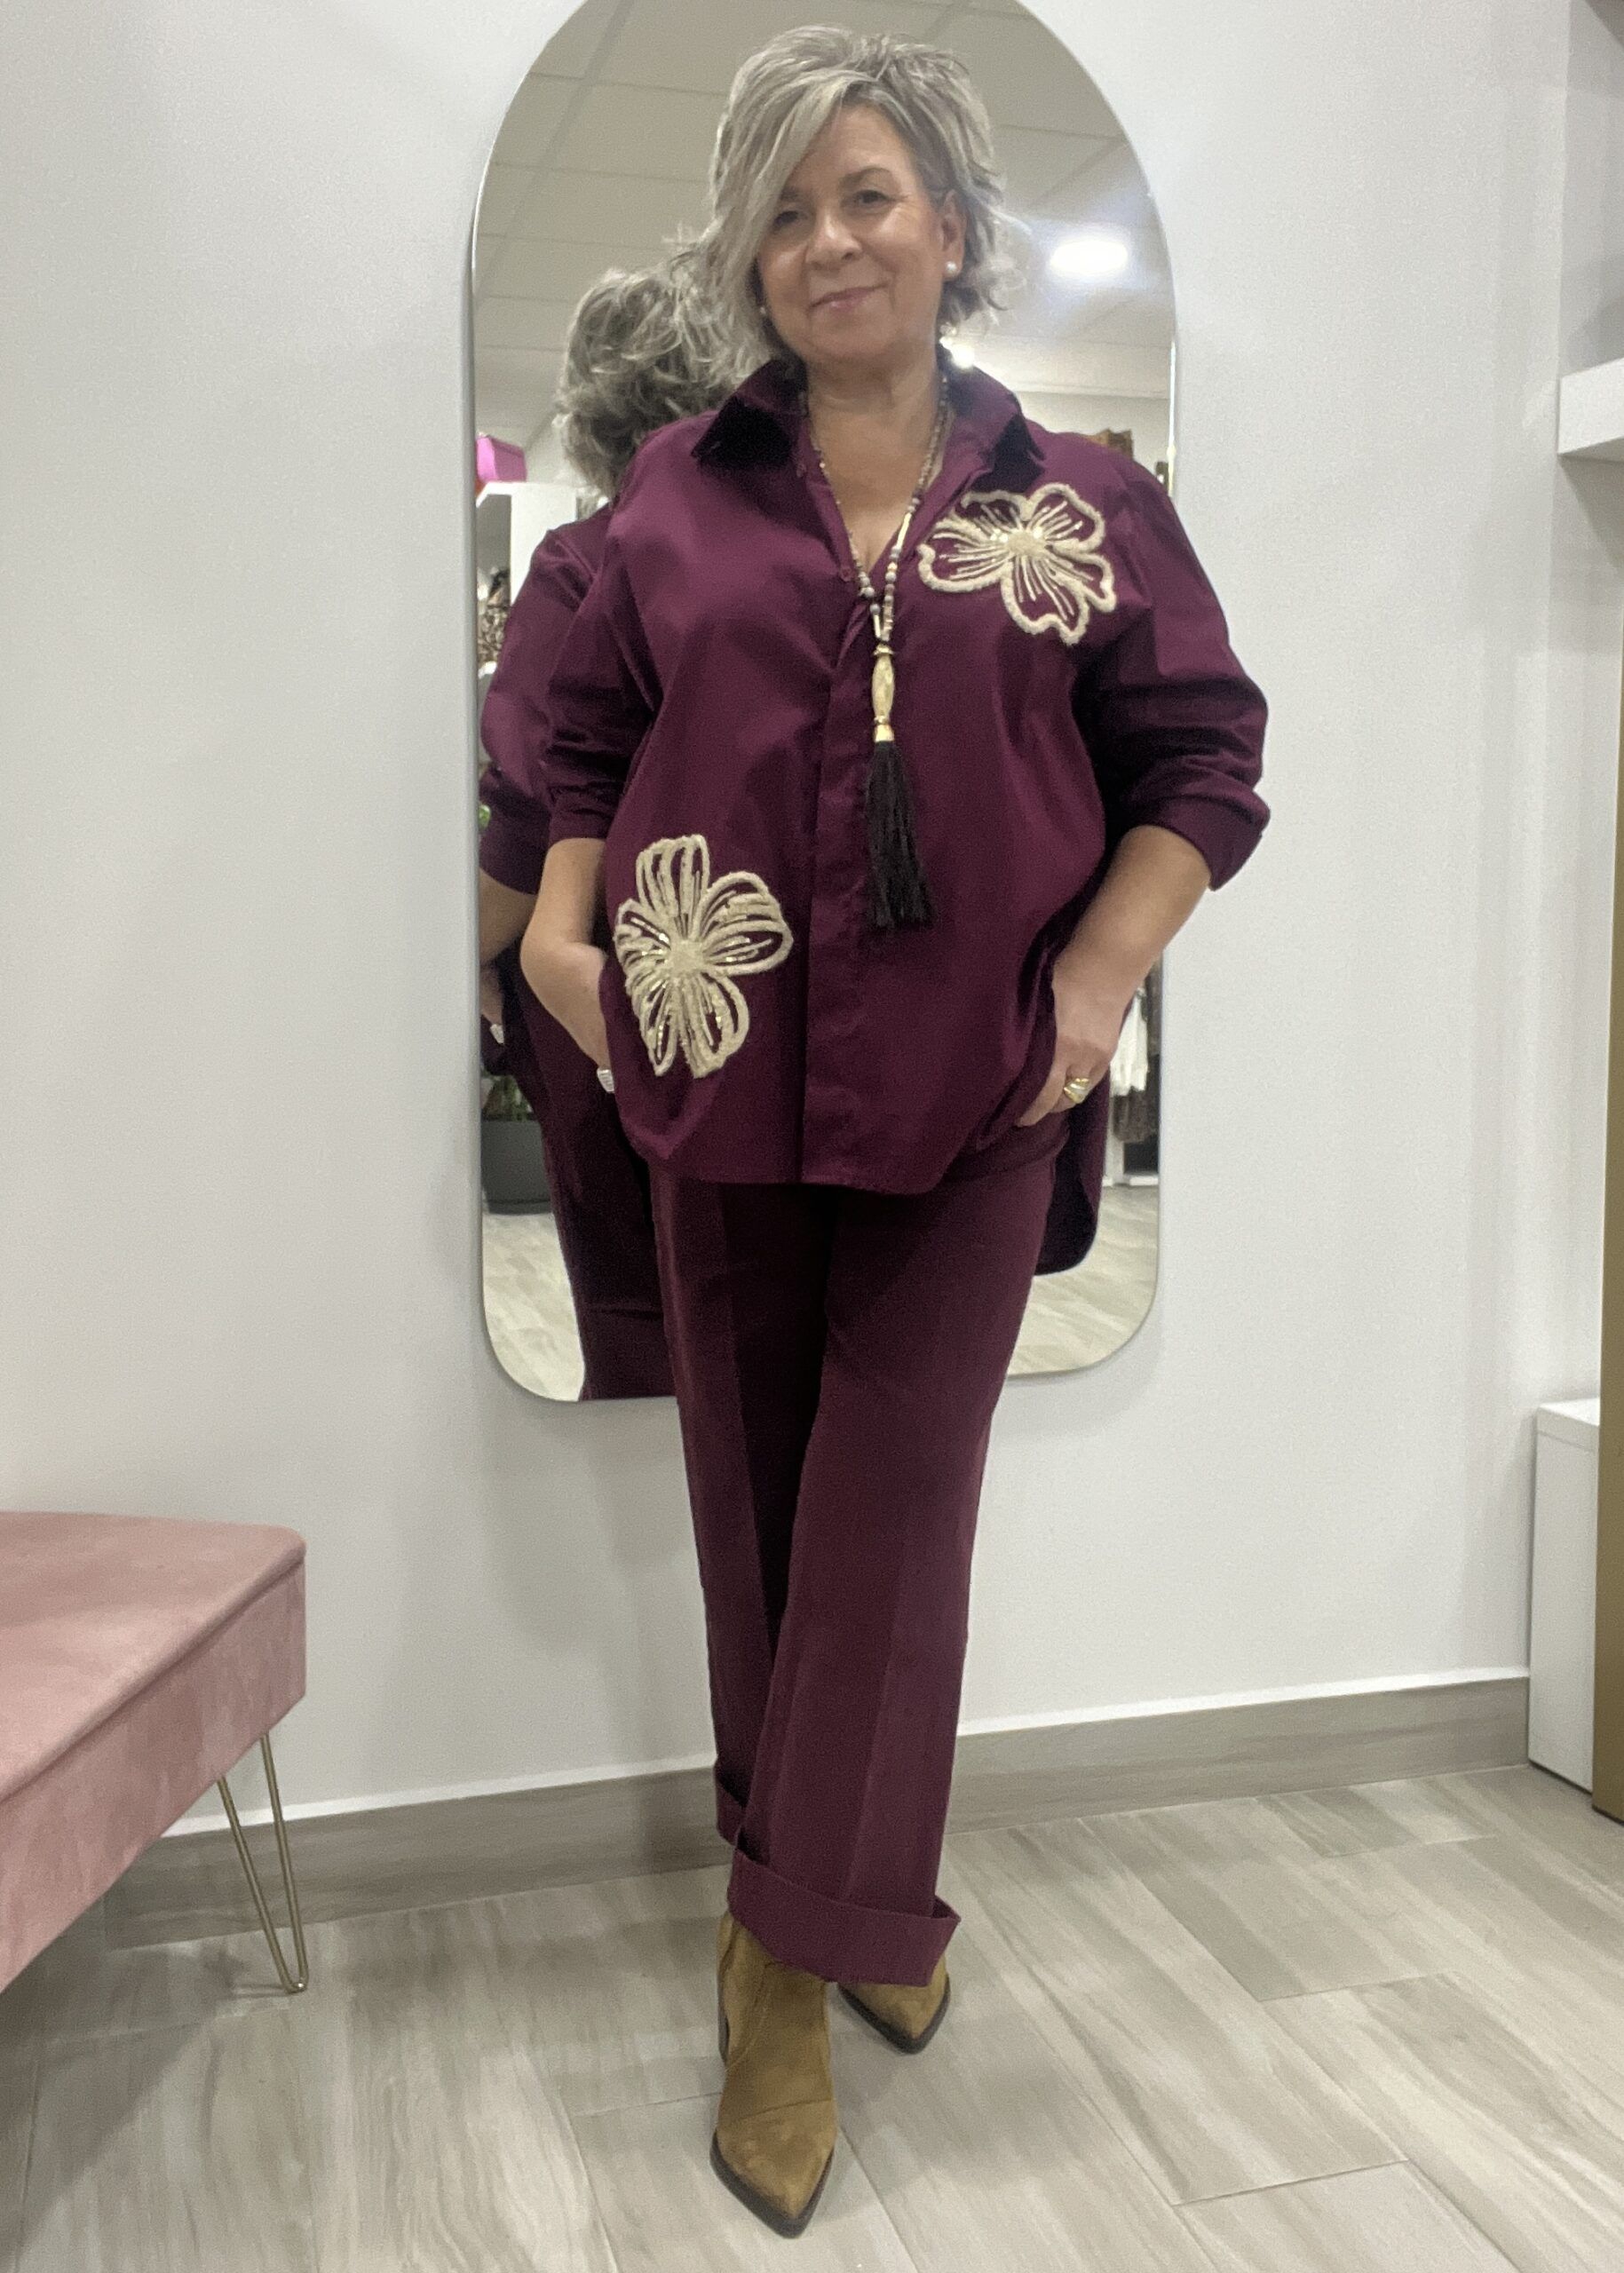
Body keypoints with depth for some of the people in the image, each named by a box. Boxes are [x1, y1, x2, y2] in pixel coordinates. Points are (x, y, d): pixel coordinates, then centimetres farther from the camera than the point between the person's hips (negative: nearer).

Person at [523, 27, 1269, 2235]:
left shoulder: (1077, 499, 4)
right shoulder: (680, 496, 9)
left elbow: (1199, 760, 4)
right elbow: (590, 737, 14)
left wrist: (1102, 976, -7)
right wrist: (564, 927, 0)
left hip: (970, 1092, -2)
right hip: (723, 1069, 2)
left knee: (891, 1511, 0)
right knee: (756, 1499, 10)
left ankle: (799, 1953, 15)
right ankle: (841, 1900, 30)